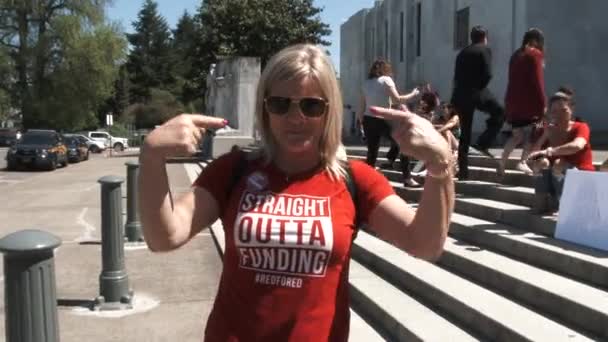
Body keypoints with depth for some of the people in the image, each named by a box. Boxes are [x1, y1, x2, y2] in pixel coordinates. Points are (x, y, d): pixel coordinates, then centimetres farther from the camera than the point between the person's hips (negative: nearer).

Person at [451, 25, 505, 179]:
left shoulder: (462, 52, 18)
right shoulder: (485, 49, 1)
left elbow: (457, 76, 14)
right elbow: (487, 74, -10)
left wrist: (463, 90, 12)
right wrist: (480, 86, 5)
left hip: (460, 95, 6)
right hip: (477, 92, -6)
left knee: (464, 134, 10)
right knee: (499, 113, 17)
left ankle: (463, 171, 9)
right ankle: (483, 143, 1)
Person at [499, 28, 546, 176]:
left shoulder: (516, 54, 17)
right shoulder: (535, 54, -5)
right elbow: (537, 81, -13)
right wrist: (543, 103, -12)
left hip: (513, 101, 7)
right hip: (529, 101, -7)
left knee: (517, 135, 15)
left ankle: (502, 163, 7)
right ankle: (523, 161, -11)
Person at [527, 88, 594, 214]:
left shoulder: (581, 127, -11)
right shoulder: (549, 132, 3)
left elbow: (577, 146, -37)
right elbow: (532, 156, -7)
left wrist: (548, 151, -48)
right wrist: (545, 136, -18)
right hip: (555, 182, 5)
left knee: (559, 164, -30)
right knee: (541, 162, -21)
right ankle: (541, 204, -21)